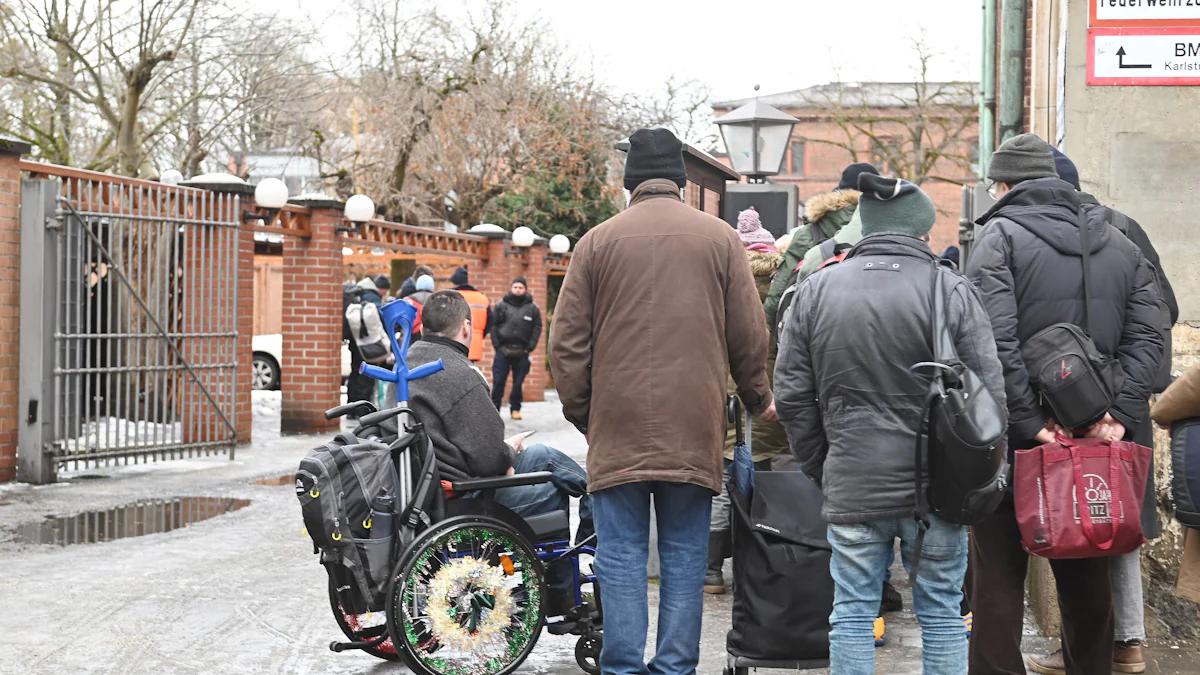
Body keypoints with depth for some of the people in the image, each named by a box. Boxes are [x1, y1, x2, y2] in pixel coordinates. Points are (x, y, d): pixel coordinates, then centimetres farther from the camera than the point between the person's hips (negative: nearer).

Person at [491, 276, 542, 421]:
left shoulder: (533, 308, 5)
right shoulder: (501, 305, 4)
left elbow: (537, 327, 6)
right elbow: (493, 325, 5)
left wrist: (530, 346, -2)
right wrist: (496, 344, -3)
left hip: (522, 351, 0)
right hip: (503, 349, 0)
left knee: (518, 382, 4)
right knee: (498, 381, -1)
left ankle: (515, 408, 15)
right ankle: (494, 408, 7)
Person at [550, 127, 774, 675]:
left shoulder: (598, 241, 3)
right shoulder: (720, 239, 6)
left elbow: (567, 342, 3)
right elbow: (749, 336, 8)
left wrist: (581, 414, 13)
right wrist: (758, 400, 22)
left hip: (619, 426, -1)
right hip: (694, 427, 1)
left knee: (621, 555, 3)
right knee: (685, 556, 7)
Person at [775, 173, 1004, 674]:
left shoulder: (817, 289, 4)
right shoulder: (952, 290, -4)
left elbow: (791, 394, 5)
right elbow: (989, 394, -5)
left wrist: (820, 469, 14)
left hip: (851, 487, 1)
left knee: (853, 612, 8)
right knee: (940, 612, 10)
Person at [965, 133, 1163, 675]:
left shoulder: (1000, 234, -6)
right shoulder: (1118, 243, 11)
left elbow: (995, 340, -18)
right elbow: (1147, 336, 2)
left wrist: (1027, 421, -17)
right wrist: (1121, 415, -5)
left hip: (1013, 441, -5)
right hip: (1095, 435, 5)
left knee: (999, 576, 2)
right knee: (1086, 578, 15)